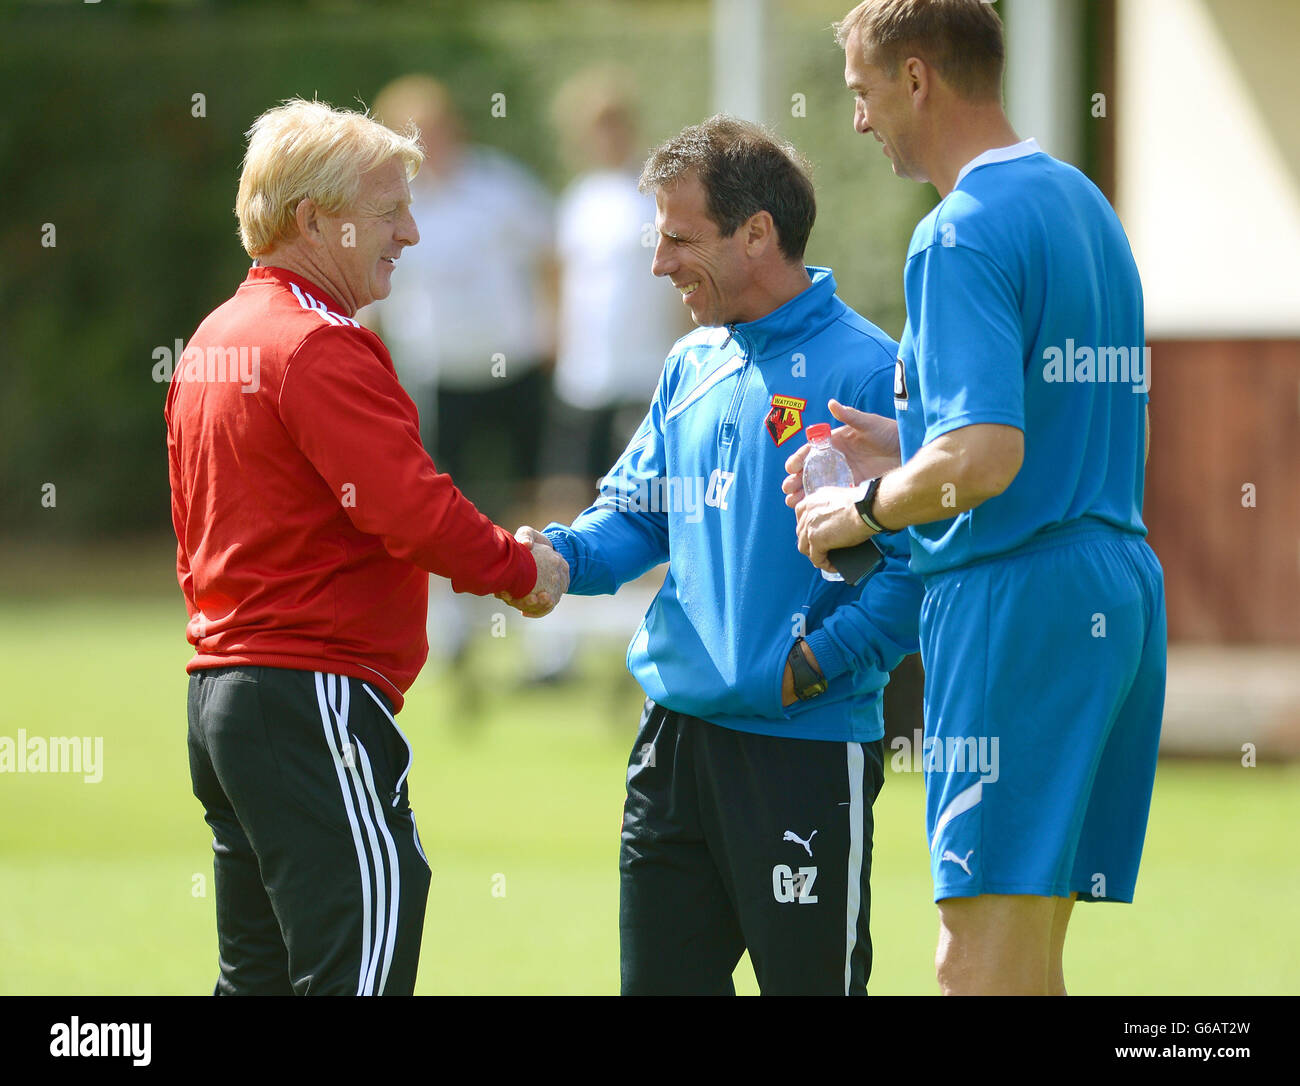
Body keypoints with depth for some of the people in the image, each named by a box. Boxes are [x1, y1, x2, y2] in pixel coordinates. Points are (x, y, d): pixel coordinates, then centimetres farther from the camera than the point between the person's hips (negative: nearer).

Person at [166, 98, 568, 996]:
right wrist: (522, 571, -7)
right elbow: (411, 507, -21)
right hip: (316, 698, -10)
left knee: (260, 974, 13)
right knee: (359, 963, -12)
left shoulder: (214, 341, 16)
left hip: (219, 688, 10)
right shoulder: (321, 348, -14)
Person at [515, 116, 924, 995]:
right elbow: (639, 516, 17)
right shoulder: (692, 369, 13)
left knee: (811, 979, 0)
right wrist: (564, 555, -3)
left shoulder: (863, 371, -12)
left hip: (806, 748, -8)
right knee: (658, 980, 12)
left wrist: (819, 663, -20)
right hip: (676, 737, 8)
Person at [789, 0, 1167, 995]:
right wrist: (912, 445, 20)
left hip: (1016, 602, -10)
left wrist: (860, 510, -7)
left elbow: (984, 461, -24)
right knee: (1029, 962, 12)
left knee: (981, 959, -12)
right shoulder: (1082, 203, 17)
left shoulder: (965, 233, -14)